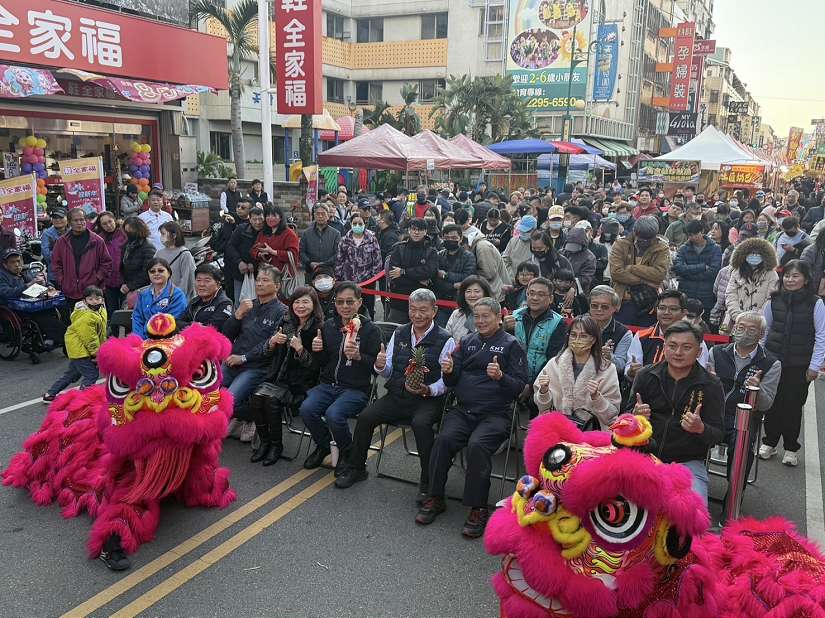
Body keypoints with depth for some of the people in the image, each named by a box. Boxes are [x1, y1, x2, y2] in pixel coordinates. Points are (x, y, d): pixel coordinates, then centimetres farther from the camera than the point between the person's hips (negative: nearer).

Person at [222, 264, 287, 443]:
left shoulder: (281, 312, -2)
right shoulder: (247, 305, 18)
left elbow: (271, 345, -11)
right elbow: (226, 335, 11)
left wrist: (243, 357, -11)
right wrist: (238, 314, -5)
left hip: (256, 368, -6)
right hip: (231, 363, 6)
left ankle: (254, 419, 9)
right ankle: (237, 420, 16)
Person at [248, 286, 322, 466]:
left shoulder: (319, 329, -9)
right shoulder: (286, 322, 10)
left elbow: (315, 365, -10)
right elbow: (270, 352, 19)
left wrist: (300, 349, -23)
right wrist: (273, 340, -2)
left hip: (300, 382, -5)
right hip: (277, 376, 5)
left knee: (271, 399, -27)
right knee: (256, 397, -21)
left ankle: (276, 445, -7)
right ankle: (264, 441, -2)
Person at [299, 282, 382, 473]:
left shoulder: (370, 330, -5)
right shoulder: (328, 326, 9)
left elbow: (376, 366, -9)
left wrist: (358, 356, -27)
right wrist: (317, 351, -6)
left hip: (356, 388, -4)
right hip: (328, 384, 5)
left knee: (333, 414, -30)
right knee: (306, 408, -22)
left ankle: (347, 453, 2)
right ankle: (323, 446, 9)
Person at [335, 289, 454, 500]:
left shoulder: (445, 340, -4)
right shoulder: (399, 334, 12)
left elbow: (447, 380, -9)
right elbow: (388, 372, 15)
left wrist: (428, 390, -27)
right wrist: (380, 366, -9)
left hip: (428, 400, -4)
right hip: (396, 395, 5)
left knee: (421, 423, -34)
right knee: (365, 417, -14)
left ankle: (427, 482, -17)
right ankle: (356, 469, 7)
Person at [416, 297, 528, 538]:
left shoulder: (511, 345, 5)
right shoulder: (468, 341, 18)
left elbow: (520, 385, -3)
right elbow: (453, 382, 16)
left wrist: (500, 376, -22)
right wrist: (448, 372, -7)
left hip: (495, 413, -4)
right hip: (463, 410, 4)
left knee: (477, 445, -30)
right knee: (443, 439, -23)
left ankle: (478, 509, -17)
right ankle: (435, 498, -8)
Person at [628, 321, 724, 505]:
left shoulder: (711, 385, -1)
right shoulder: (646, 376, 3)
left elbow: (718, 435, 0)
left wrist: (701, 429, -24)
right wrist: (635, 416, -16)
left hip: (688, 462, -1)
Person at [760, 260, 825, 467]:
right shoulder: (774, 301, 1)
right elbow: (763, 330, 10)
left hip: (800, 365, -2)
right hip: (773, 360, 2)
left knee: (793, 406, 4)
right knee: (772, 403, 7)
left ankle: (791, 448, 20)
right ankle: (769, 442, 24)